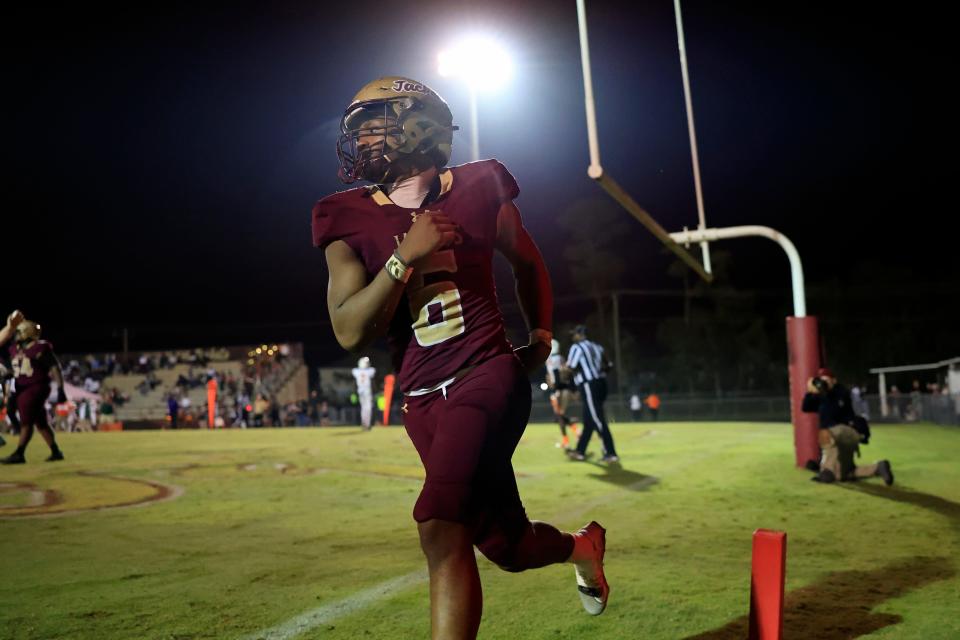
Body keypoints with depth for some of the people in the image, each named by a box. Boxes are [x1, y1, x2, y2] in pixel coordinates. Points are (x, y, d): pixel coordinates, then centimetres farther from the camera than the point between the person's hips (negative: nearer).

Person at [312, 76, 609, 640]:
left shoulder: (479, 190, 2)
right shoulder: (350, 220, 2)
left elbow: (528, 263, 21)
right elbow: (351, 332, -8)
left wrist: (542, 334, 17)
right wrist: (405, 256, -16)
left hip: (489, 376, -3)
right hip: (424, 402, 3)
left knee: (442, 526, -24)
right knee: (508, 547, 11)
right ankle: (582, 546, 44)